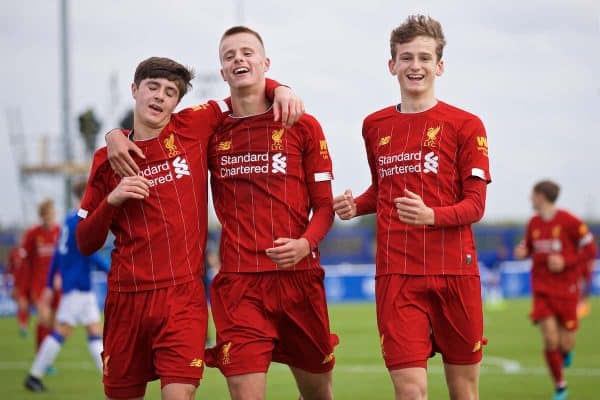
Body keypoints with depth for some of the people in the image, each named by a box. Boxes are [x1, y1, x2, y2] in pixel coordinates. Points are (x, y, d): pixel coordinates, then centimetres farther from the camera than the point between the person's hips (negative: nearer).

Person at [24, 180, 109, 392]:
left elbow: (57, 253, 16)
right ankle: (34, 375, -3)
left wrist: (50, 284, 19)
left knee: (95, 330, 7)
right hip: (78, 287, -10)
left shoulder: (70, 220, 13)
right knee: (63, 330, -6)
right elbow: (91, 255, -19)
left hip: (83, 287, 10)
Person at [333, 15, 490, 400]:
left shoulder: (465, 125, -1)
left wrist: (431, 215, -25)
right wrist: (355, 206, 4)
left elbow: (475, 205, -5)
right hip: (396, 274, 2)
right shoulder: (375, 126, 11)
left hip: (454, 271, -1)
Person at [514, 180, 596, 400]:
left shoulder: (569, 221, -10)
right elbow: (529, 247, 19)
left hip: (566, 290, -3)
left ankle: (566, 348, 37)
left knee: (565, 343, -2)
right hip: (542, 290, 3)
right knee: (550, 340, -8)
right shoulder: (534, 223, 4)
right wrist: (522, 252, -4)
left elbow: (590, 250, -7)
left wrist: (565, 262, -19)